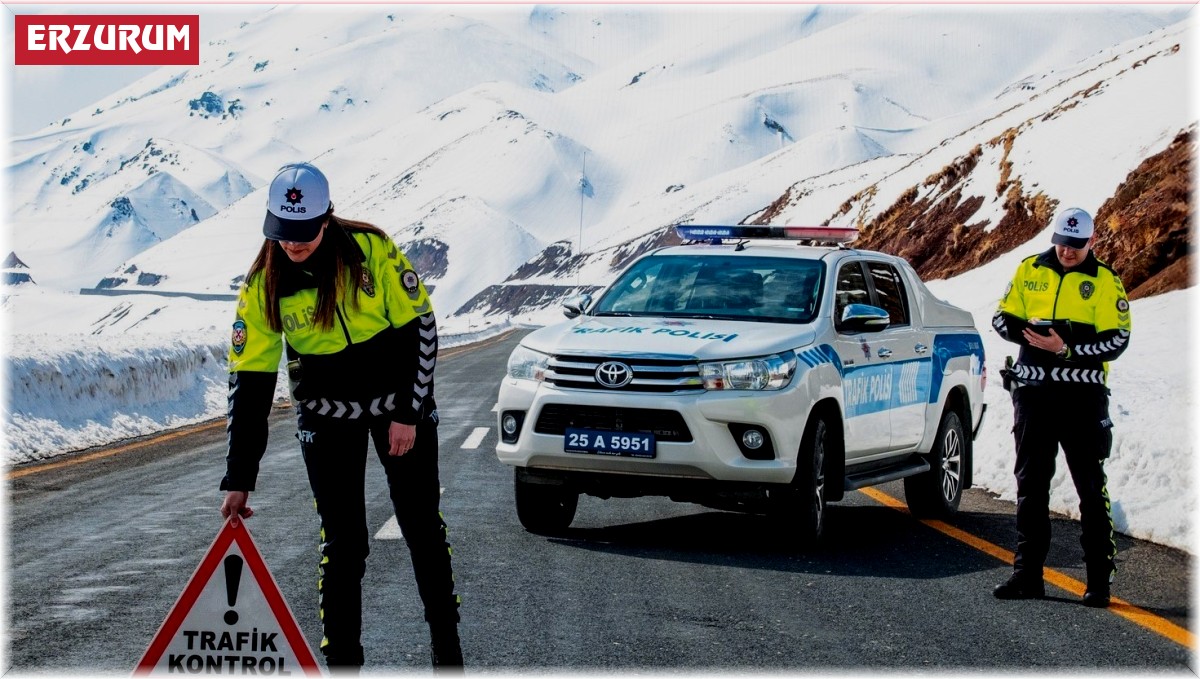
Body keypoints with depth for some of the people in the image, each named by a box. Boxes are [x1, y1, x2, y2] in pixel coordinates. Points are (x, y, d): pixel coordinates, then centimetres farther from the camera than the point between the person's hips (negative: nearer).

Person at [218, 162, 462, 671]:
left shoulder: (371, 250, -18)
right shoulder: (263, 286, -14)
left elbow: (419, 326, -10)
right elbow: (249, 381, -12)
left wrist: (409, 413, -12)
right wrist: (239, 481, -14)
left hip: (401, 404, 0)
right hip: (327, 417, 0)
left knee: (423, 526, 7)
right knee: (342, 540, -3)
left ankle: (446, 643, 23)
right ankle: (342, 661, 5)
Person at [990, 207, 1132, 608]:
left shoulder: (1105, 282, -1)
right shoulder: (1029, 271, 8)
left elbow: (1117, 339, -7)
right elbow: (1002, 317, 10)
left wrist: (1068, 349, -19)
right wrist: (1029, 333, -11)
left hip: (1082, 395, -4)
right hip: (1032, 391, 4)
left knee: (1091, 489, -2)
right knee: (1030, 485, 9)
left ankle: (1100, 578, 1)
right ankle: (1028, 574, 16)